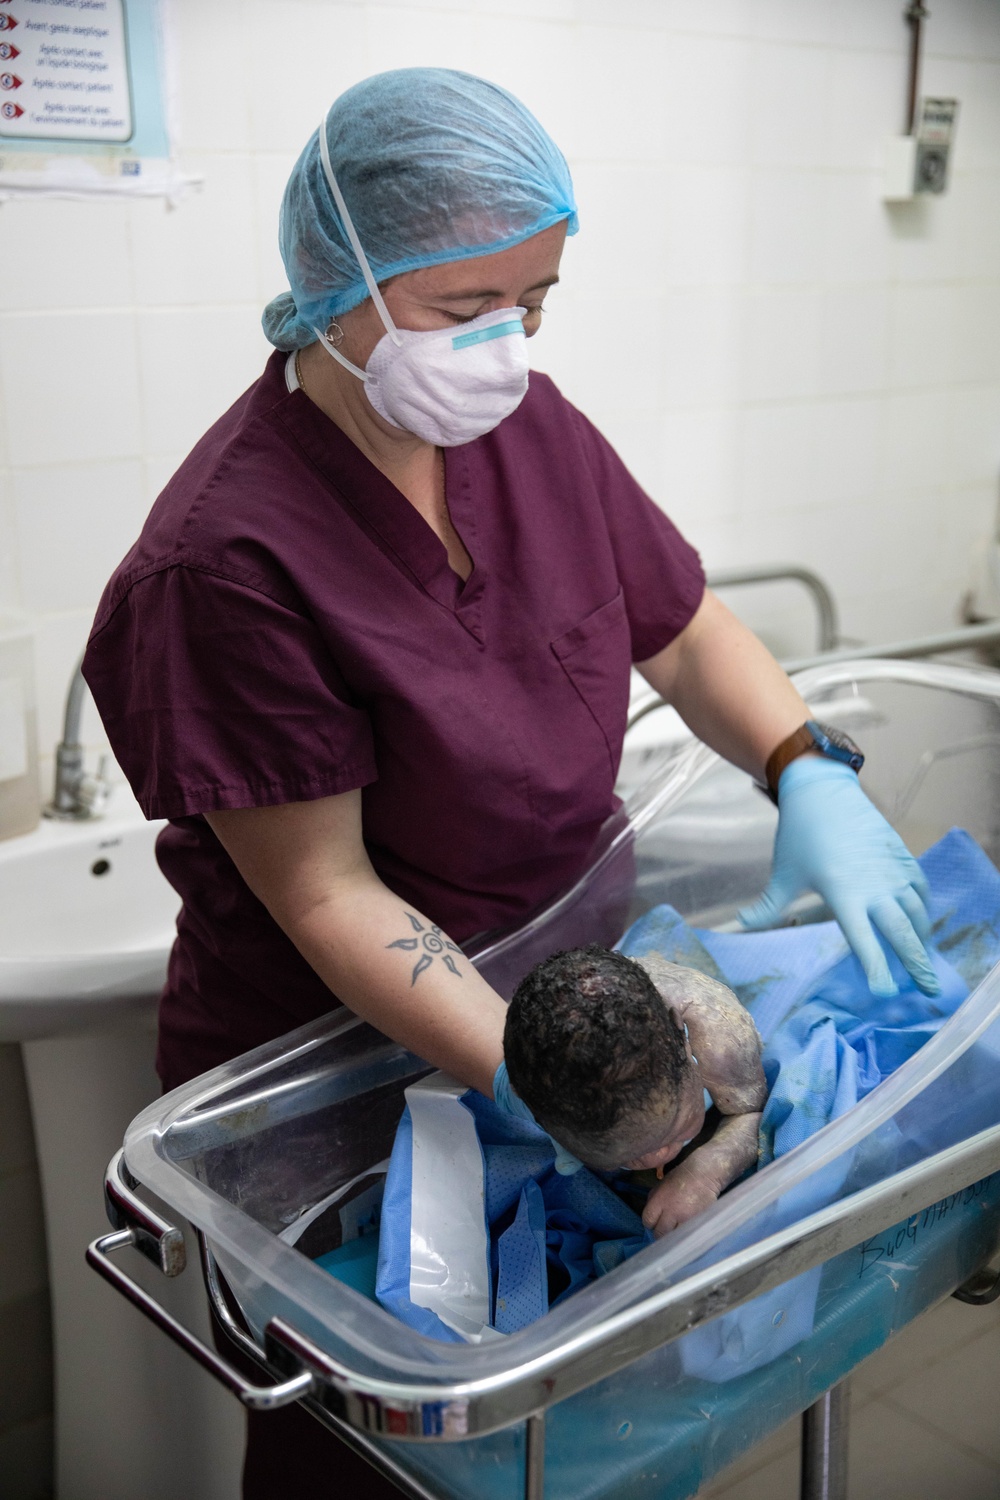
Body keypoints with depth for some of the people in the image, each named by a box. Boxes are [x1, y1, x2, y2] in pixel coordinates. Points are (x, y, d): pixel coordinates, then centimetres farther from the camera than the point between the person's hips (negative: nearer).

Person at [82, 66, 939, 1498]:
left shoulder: (531, 426, -5)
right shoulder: (227, 558, -24)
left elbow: (685, 630, 5)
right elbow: (329, 895, -23)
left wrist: (812, 775, -11)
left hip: (559, 992, 6)